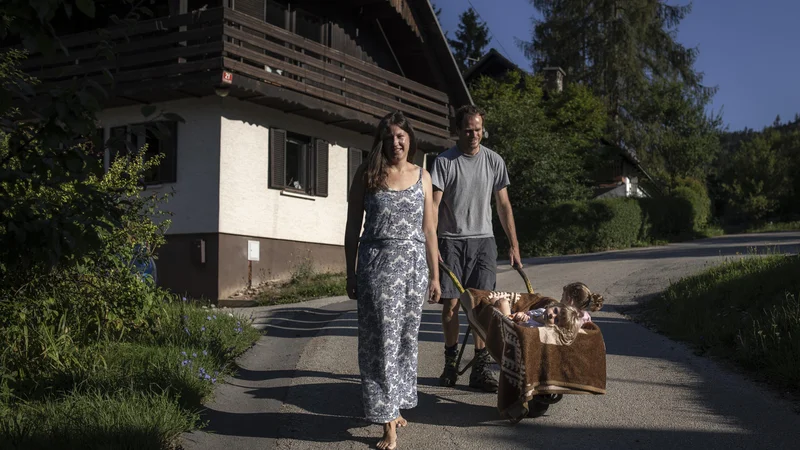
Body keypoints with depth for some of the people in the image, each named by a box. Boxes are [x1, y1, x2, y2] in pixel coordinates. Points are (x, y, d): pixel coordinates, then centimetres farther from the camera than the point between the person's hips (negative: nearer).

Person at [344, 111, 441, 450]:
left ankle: (396, 406, 25)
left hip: (414, 264, 3)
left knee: (406, 338, 9)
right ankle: (388, 422, 0)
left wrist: (434, 275, 8)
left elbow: (429, 230, 10)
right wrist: (351, 274, 0)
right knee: (381, 340, -4)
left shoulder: (422, 176, 8)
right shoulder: (367, 175, 0)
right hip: (377, 264, -3)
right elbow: (353, 228, 2)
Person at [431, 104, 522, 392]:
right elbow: (433, 205, -6)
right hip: (451, 241, -1)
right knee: (451, 303, 0)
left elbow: (503, 205, 11)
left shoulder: (494, 161, 7)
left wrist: (513, 245, 7)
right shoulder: (444, 162, -2)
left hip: (483, 240, 2)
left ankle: (481, 369, -1)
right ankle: (450, 363, 15)